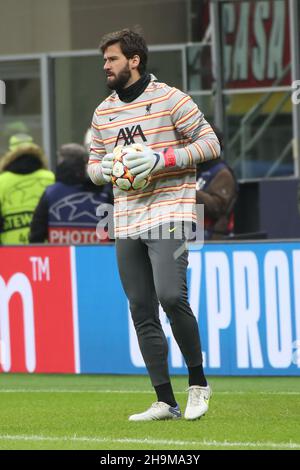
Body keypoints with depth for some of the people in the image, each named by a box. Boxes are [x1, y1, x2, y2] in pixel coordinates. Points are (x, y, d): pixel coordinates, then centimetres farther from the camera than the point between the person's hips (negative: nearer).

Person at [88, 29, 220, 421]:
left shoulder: (169, 98, -4)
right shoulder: (103, 112, 14)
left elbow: (210, 143, -5)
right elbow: (94, 165, 22)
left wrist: (161, 159, -16)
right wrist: (103, 169, -2)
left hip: (168, 211, -6)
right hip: (126, 223, 6)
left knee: (171, 296, -22)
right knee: (142, 312, 3)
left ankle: (198, 382, -5)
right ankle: (166, 402, 6)